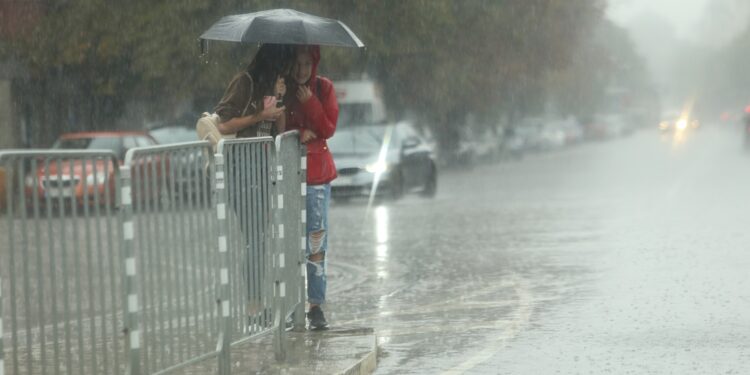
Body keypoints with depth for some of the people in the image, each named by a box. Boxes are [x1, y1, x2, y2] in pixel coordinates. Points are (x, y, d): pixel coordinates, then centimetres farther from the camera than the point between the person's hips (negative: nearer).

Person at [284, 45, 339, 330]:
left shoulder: (323, 88, 6)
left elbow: (328, 129, 1)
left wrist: (310, 103, -11)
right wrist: (303, 133, -11)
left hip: (317, 171, 2)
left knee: (317, 241, -2)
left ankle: (316, 306, 3)